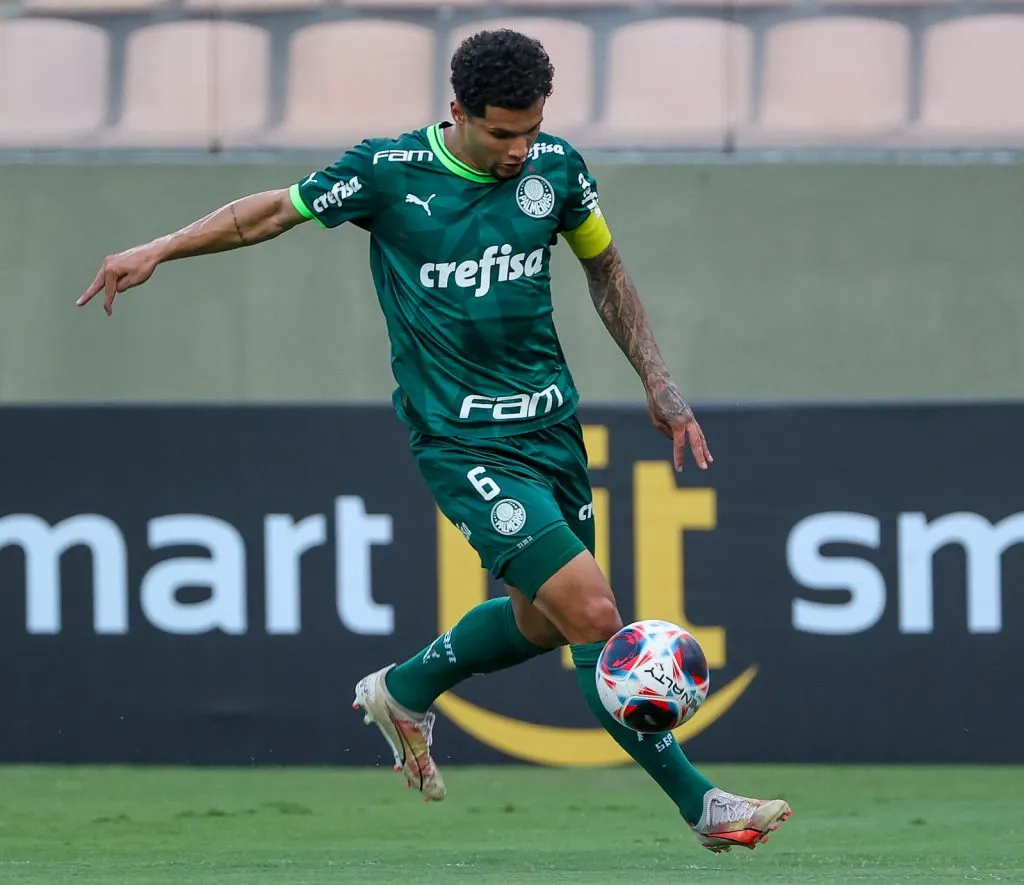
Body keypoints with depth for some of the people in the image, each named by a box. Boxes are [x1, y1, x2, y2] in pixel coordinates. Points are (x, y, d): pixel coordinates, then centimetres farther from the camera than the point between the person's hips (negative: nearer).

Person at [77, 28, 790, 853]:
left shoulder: (556, 167, -1)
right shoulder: (390, 172, -11)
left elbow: (604, 265, 15)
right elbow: (279, 210, 4)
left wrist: (657, 383, 13)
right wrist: (160, 251, 1)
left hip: (552, 426, 6)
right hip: (464, 441, -6)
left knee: (542, 618, 17)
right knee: (595, 615, -14)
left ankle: (404, 692, 45)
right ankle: (701, 803, -7)